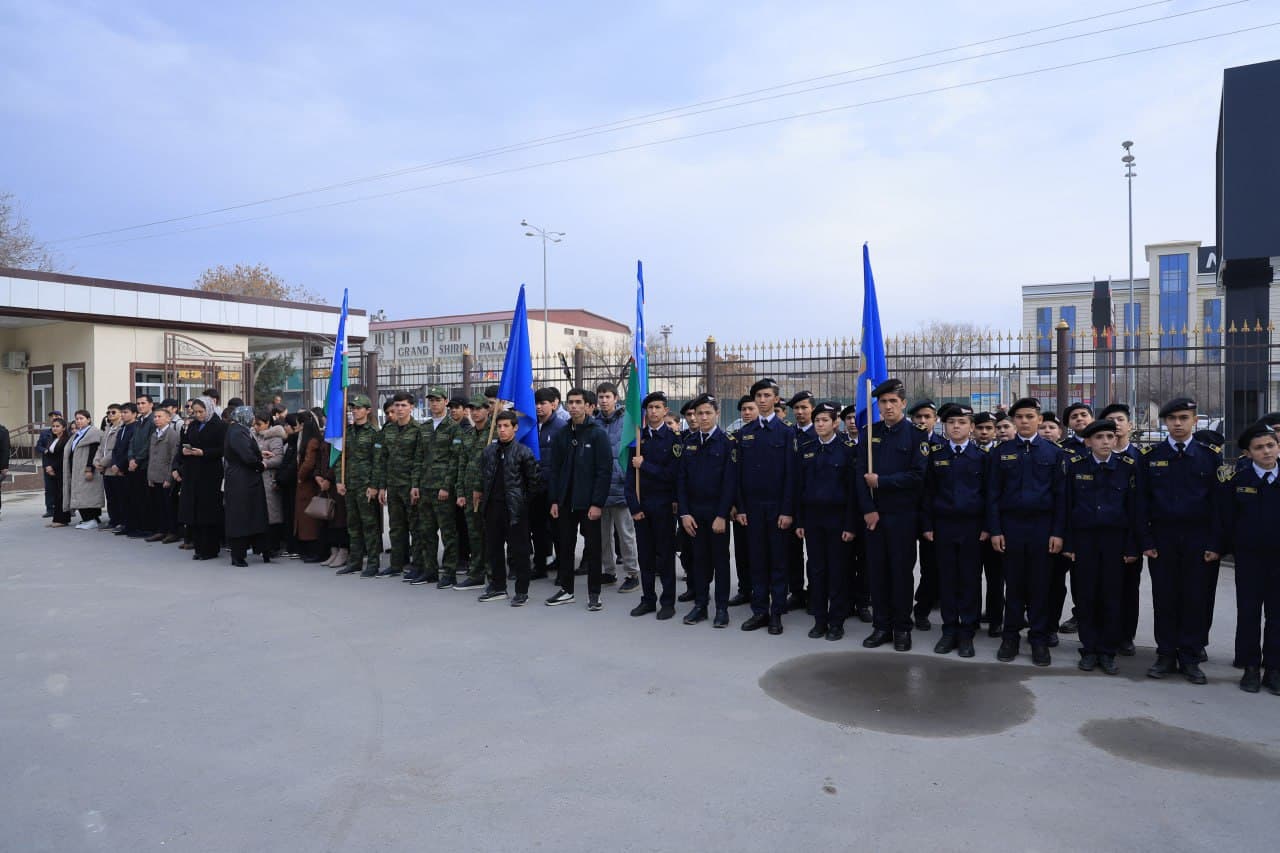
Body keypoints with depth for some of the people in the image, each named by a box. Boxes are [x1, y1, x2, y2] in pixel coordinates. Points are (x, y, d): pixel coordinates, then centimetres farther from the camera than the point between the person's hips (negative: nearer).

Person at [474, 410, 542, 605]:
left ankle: (522, 591, 9)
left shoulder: (523, 452, -6)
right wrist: (480, 493, 13)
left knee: (518, 550, 0)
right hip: (492, 506, 5)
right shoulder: (489, 451, 9)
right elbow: (482, 476, 17)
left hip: (515, 508, -5)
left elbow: (534, 480, -4)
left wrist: (524, 499, 0)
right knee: (493, 548, 13)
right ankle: (498, 587, 26)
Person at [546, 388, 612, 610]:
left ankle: (594, 593, 14)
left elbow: (605, 470, -12)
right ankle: (566, 589, 24)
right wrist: (554, 500, 4)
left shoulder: (598, 433, -8)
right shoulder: (562, 434, 8)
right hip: (565, 501, 5)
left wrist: (597, 503, -17)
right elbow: (555, 469, 10)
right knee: (565, 546, 11)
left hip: (589, 502, -5)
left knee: (592, 547, 4)